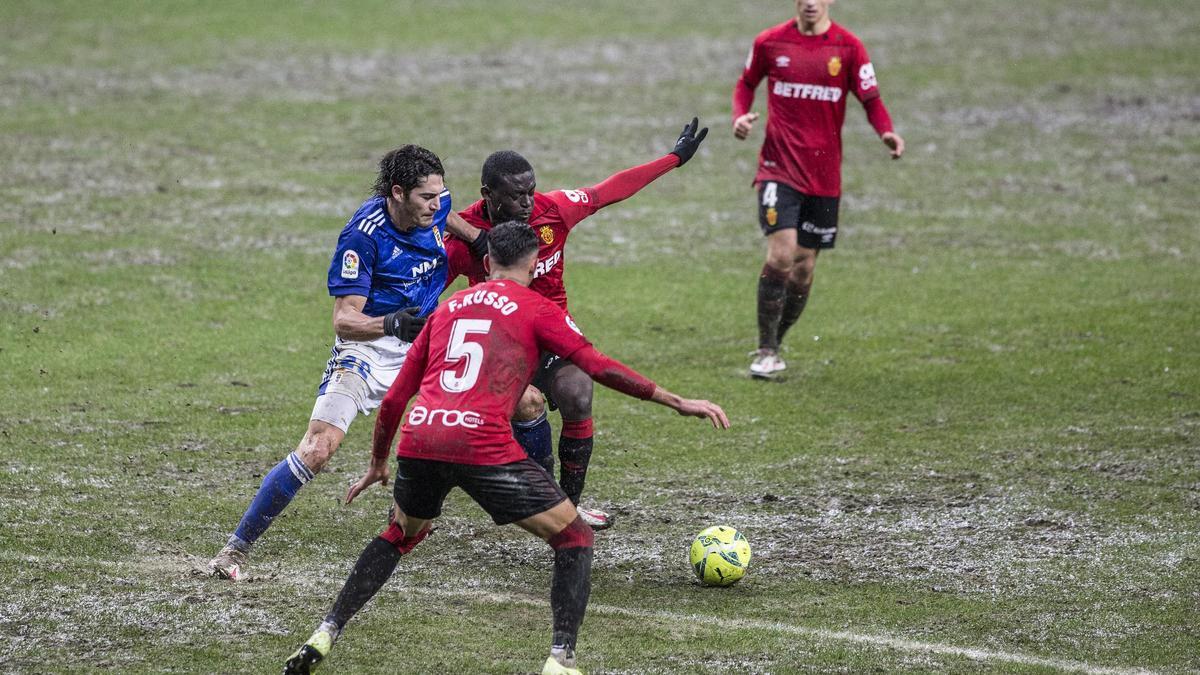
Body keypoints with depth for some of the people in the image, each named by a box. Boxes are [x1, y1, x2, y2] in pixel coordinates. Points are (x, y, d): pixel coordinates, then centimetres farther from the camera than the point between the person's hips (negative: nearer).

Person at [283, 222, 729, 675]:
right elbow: (598, 367, -2)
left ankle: (323, 636, 26)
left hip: (417, 441, 5)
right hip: (482, 446, -5)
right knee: (574, 538, 8)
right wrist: (678, 403, 0)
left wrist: (377, 463, 38)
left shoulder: (447, 308, 24)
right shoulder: (536, 309, 9)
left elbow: (395, 396, 26)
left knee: (402, 533, 33)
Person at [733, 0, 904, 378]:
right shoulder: (770, 42, 2)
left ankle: (774, 346, 25)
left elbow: (870, 99, 0)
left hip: (824, 175, 2)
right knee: (781, 254, -17)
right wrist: (740, 116, -4)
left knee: (804, 268, 6)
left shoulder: (848, 47, -1)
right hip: (779, 167, -2)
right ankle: (766, 351, -6)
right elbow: (746, 84, 16)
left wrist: (886, 132, -21)